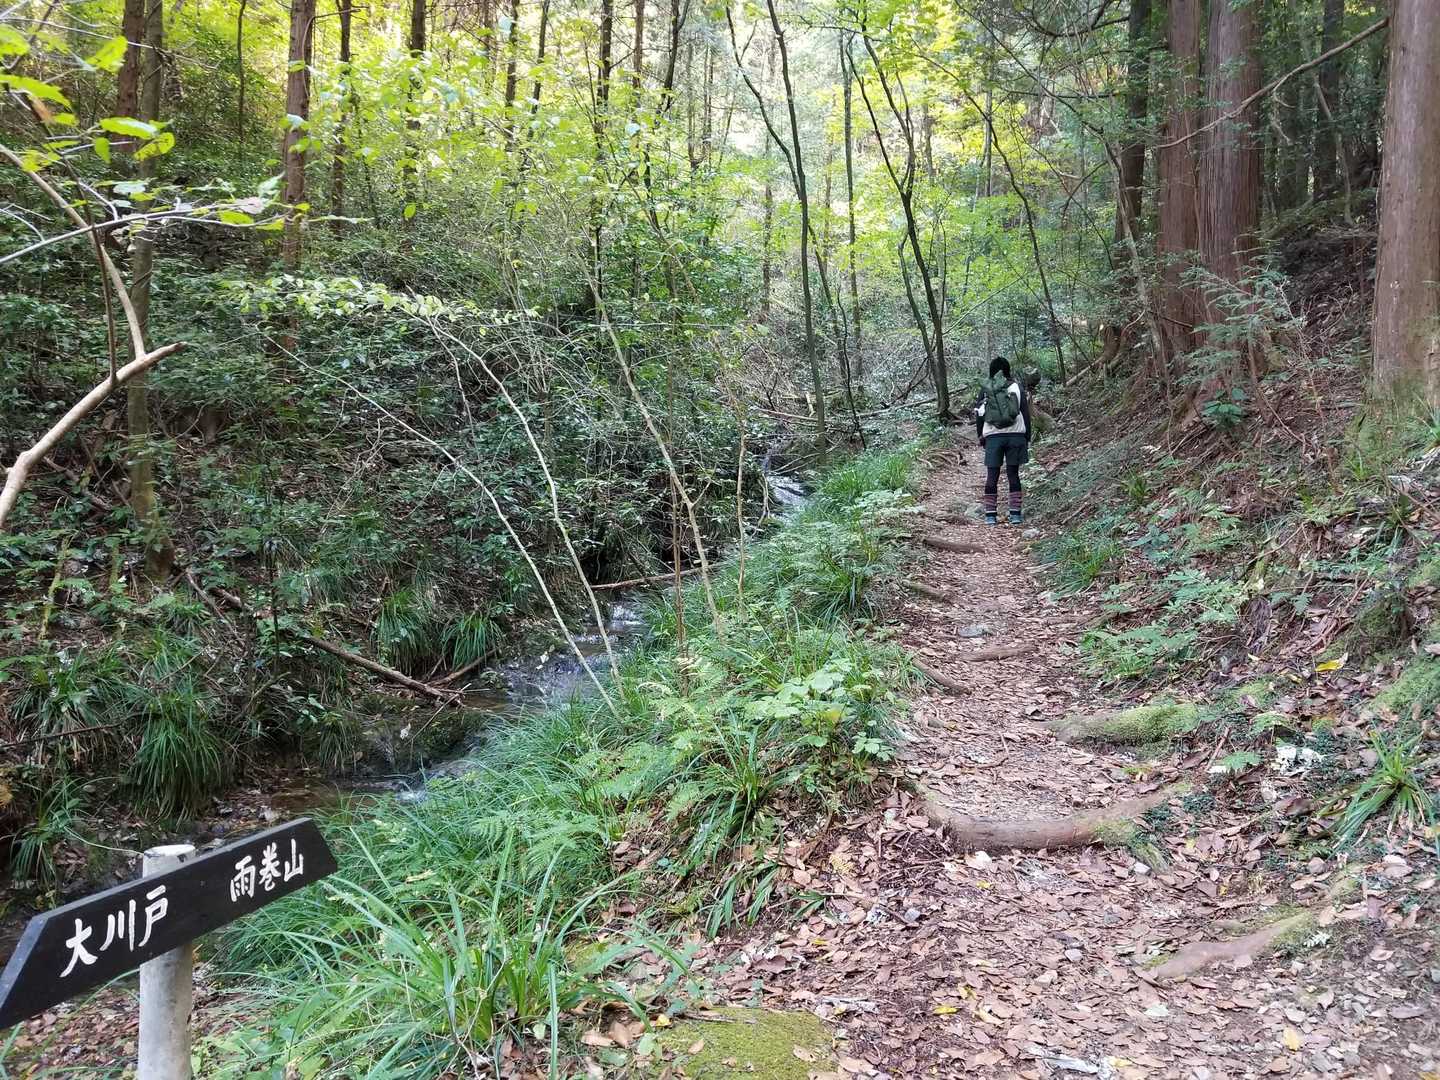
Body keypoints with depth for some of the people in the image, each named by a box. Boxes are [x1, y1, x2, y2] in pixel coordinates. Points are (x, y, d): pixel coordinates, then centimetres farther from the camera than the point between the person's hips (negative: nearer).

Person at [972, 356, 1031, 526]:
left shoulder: (985, 390, 6)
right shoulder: (1017, 387, 6)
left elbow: (979, 416, 6)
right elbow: (1026, 414, 5)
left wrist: (980, 437, 17)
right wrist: (1027, 438, 12)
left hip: (993, 437, 0)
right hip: (1015, 435, 0)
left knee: (992, 475, 3)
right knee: (1013, 474, 5)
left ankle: (990, 515, 1)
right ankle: (1016, 514, 3)